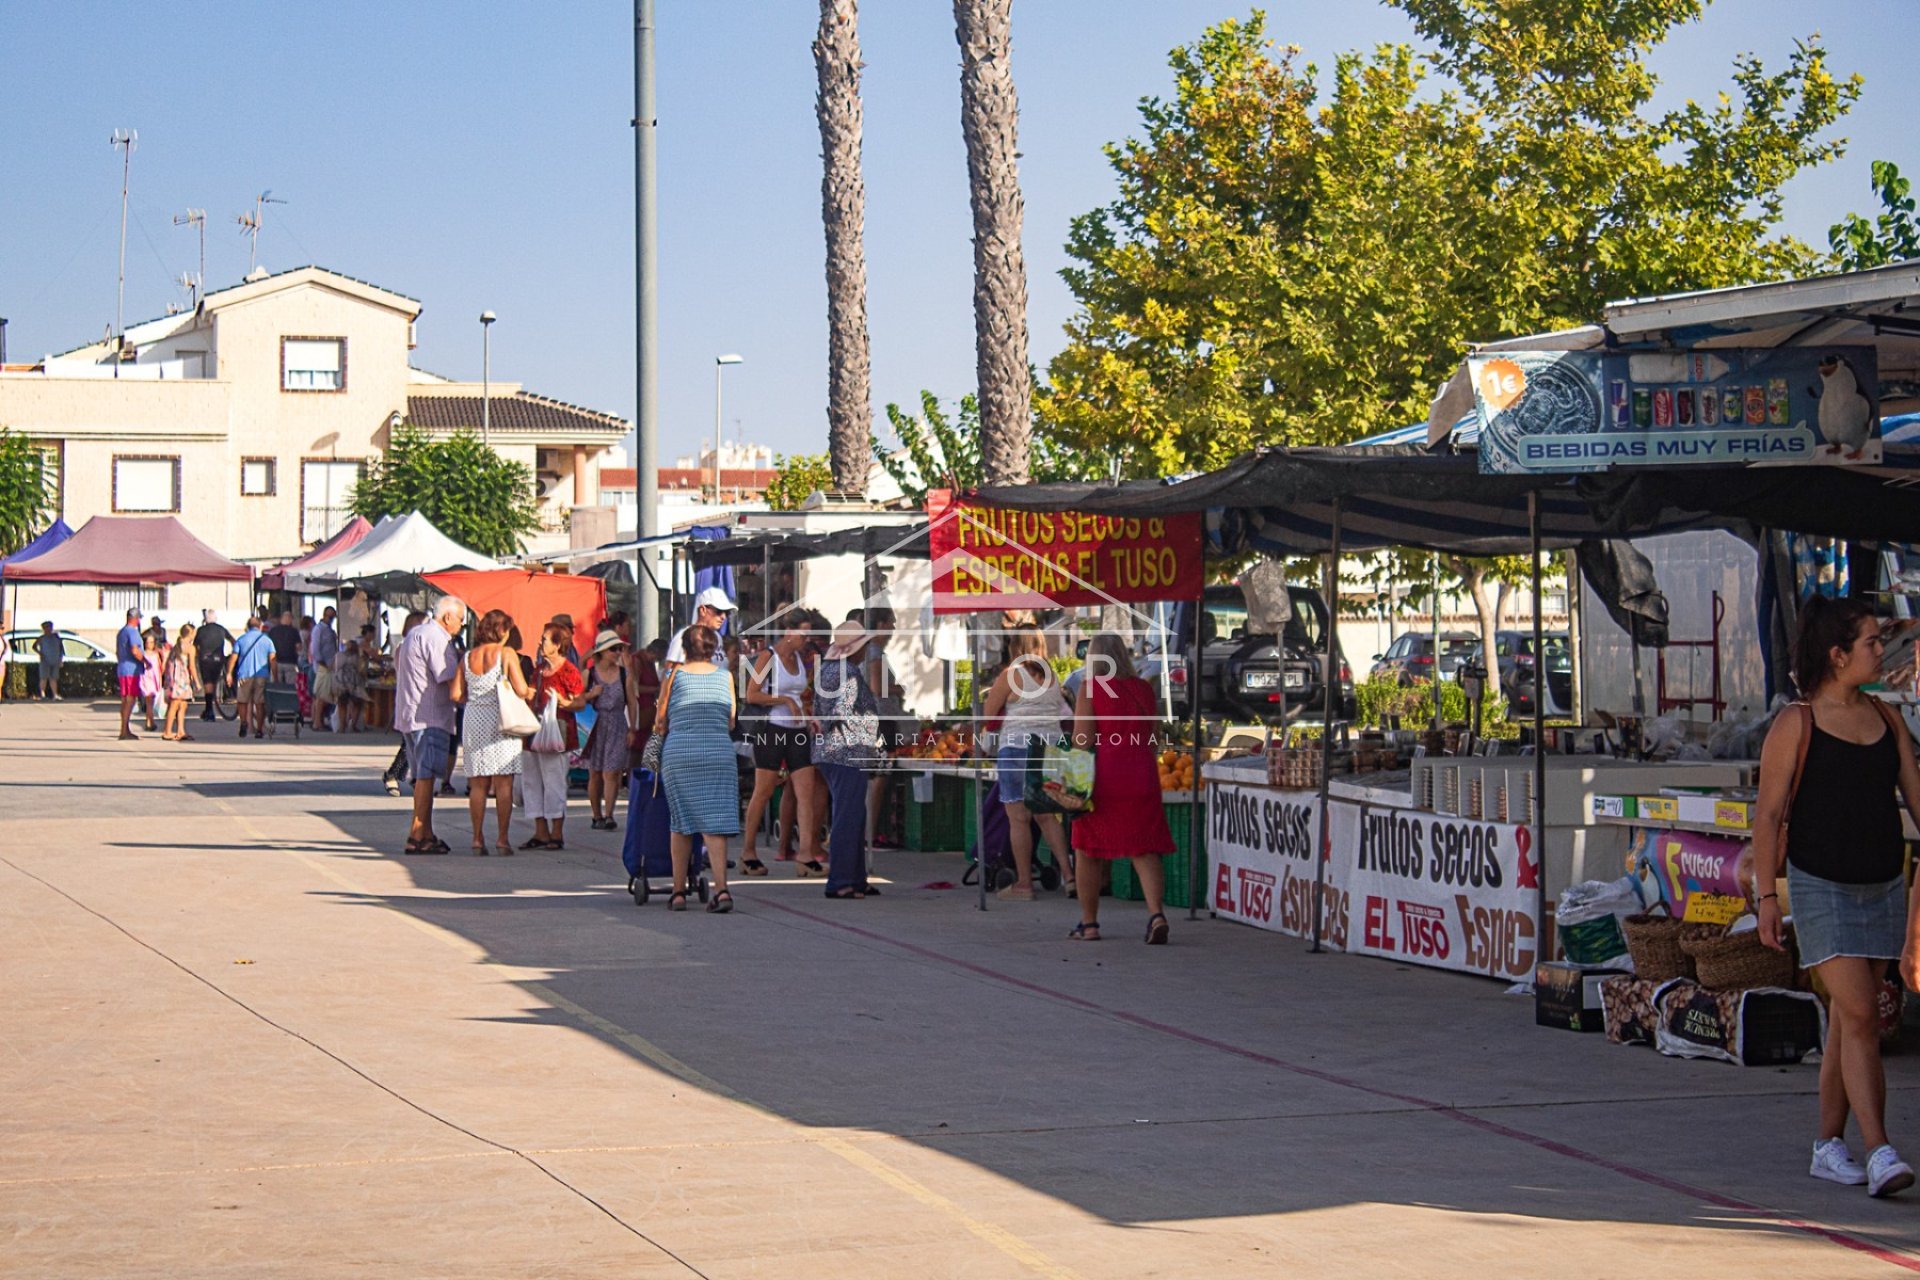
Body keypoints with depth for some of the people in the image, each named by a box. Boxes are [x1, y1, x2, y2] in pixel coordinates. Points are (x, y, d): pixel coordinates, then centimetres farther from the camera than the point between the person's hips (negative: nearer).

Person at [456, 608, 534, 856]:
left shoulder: (469, 657, 6)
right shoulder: (507, 654, -6)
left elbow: (457, 694, 7)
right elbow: (521, 690, -11)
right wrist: (531, 692, 11)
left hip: (474, 720, 4)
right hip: (500, 720, -4)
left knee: (477, 784, 7)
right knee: (503, 784, -1)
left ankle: (478, 839, 5)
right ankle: (502, 839, -3)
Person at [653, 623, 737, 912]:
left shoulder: (674, 675, 4)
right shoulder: (725, 677, 8)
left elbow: (660, 721, 7)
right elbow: (731, 722, 13)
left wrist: (662, 729, 30)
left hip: (679, 751, 0)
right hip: (719, 752, 0)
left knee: (681, 823, 11)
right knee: (714, 823, -2)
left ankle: (679, 892, 13)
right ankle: (721, 888, -16)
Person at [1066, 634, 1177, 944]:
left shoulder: (1089, 689, -6)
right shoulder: (1144, 689, 7)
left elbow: (1082, 740, -11)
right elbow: (1154, 735, 12)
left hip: (1103, 778, -3)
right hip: (1141, 778, 3)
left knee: (1089, 853, 10)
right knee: (1145, 851, 2)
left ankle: (1089, 923, 15)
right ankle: (1156, 912, -17)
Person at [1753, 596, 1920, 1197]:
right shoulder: (1795, 725, -7)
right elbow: (1769, 814, -6)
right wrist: (1766, 896, -10)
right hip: (1821, 887, -5)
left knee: (1847, 1022, 9)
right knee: (1859, 1015, -14)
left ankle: (1828, 1146, 18)